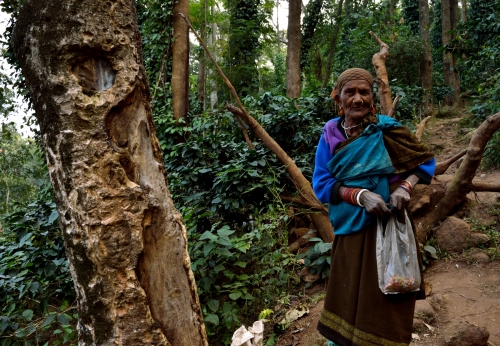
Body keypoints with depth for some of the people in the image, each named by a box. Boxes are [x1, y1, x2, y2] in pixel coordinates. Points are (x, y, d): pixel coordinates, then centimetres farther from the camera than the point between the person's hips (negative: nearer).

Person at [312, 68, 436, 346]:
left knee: (382, 301, 8)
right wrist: (359, 195, -23)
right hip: (348, 228, 3)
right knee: (347, 298, 17)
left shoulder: (385, 130, -11)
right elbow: (321, 183, -7)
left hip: (384, 226, -2)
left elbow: (426, 160, 0)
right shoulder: (330, 133, -3)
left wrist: (406, 186, -19)